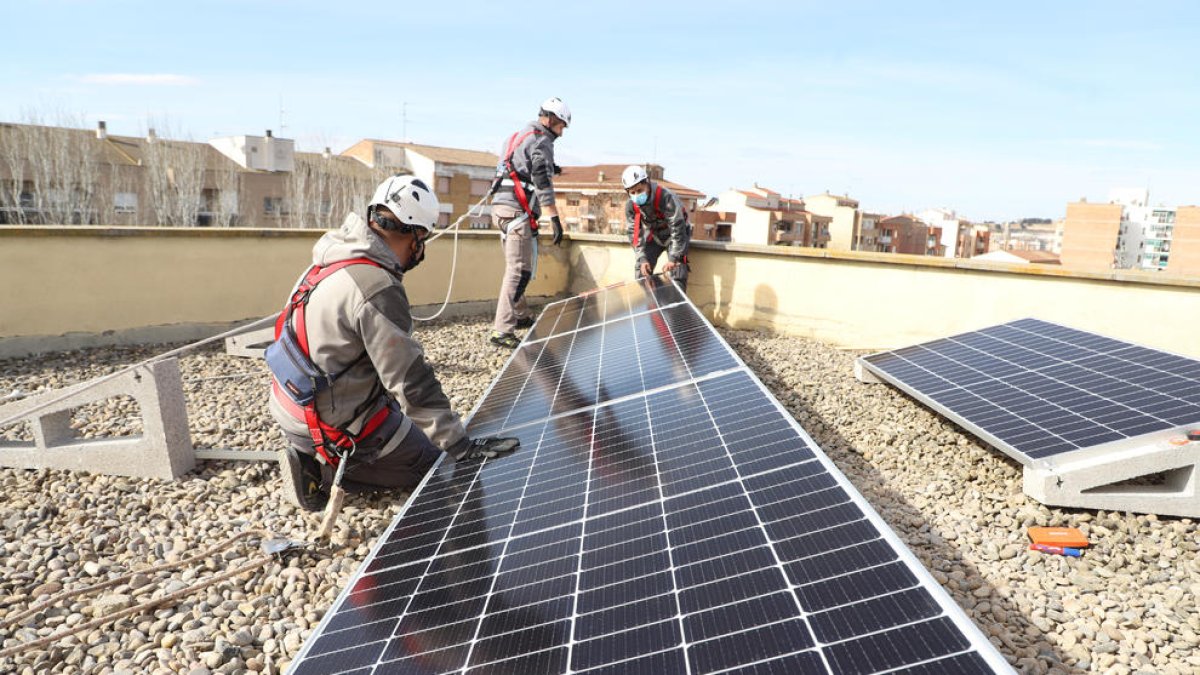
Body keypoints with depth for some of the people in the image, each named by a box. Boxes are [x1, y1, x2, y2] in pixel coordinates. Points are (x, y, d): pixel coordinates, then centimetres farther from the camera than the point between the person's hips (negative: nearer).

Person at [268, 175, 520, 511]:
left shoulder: (337, 260, 0)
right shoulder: (377, 289, -26)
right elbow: (410, 380, -26)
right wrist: (460, 445, -20)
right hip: (334, 426, -9)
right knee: (433, 466, 5)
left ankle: (312, 457, 14)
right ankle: (322, 472, -1)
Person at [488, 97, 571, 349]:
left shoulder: (516, 137, 23)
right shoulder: (541, 141, -6)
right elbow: (543, 184, -17)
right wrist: (555, 220, -21)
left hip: (500, 207, 10)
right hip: (518, 211, -10)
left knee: (515, 267, 20)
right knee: (520, 271, -12)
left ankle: (520, 315, 33)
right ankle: (502, 330, -16)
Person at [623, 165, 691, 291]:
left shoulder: (666, 197, -35)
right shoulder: (631, 206, -18)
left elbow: (678, 228, -33)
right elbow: (635, 234, -12)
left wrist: (673, 258, -33)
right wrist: (642, 258, -22)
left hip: (675, 234, -5)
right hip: (653, 235, 5)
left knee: (677, 275, -17)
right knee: (641, 269, -5)